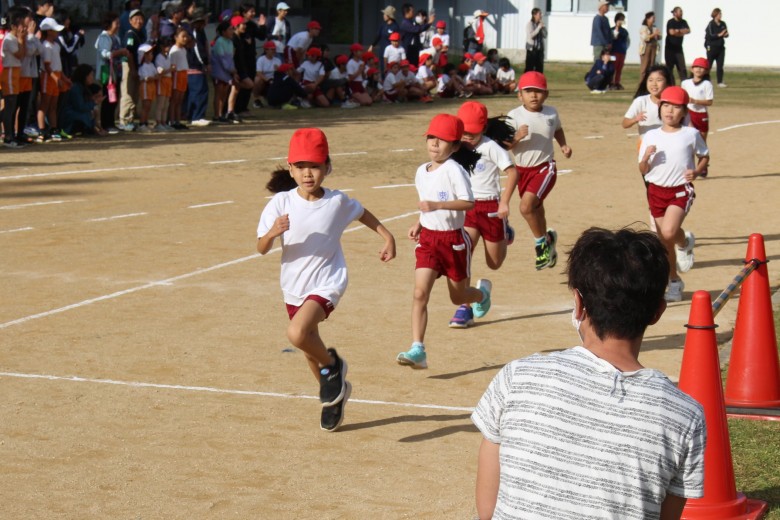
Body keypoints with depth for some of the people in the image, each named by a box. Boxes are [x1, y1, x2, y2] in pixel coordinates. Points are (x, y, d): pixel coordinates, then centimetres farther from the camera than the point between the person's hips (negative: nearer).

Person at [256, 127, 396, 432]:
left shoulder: (337, 201, -11)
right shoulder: (281, 202, -11)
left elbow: (362, 213, 12)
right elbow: (261, 249, -12)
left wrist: (387, 237, 10)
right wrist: (273, 233, -32)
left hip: (327, 282, -4)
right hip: (294, 285, 4)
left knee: (297, 334, -29)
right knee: (309, 345, 21)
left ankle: (332, 365, 1)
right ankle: (334, 393, 47)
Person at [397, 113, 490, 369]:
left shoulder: (454, 170, -16)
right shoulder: (421, 172, 6)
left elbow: (468, 202, -24)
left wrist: (437, 205, -33)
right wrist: (419, 223, 7)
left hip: (453, 239, -5)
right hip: (428, 238, 5)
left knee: (458, 296, 12)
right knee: (420, 293, -12)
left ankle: (482, 291, 49)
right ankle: (417, 350, -15)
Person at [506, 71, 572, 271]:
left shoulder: (551, 113, -2)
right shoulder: (514, 116, -10)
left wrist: (563, 145, 5)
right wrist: (517, 137, -30)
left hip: (545, 167, -2)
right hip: (522, 169, 2)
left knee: (526, 206, -21)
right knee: (535, 210, 17)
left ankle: (542, 243, -1)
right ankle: (546, 246, 39)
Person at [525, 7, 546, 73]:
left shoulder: (540, 24, 9)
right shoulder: (529, 24, -7)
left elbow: (545, 36, 9)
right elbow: (531, 35, -19)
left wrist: (543, 28, -5)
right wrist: (539, 27, -17)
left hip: (539, 48, 6)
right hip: (531, 48, -6)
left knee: (539, 67, 6)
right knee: (529, 67, -5)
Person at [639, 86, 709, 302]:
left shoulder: (691, 134, -3)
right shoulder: (651, 137, 2)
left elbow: (704, 156, 11)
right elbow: (643, 170, 4)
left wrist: (697, 171, -7)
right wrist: (646, 157, -17)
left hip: (681, 190, -3)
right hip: (656, 190, 3)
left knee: (669, 232, -26)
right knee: (664, 243, 9)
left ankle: (685, 242, 9)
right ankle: (674, 284, 24)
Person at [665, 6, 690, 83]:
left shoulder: (683, 22, 10)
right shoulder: (671, 22, -7)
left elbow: (688, 30, -4)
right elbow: (672, 32, -21)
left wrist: (678, 31, -15)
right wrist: (681, 33, -7)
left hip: (679, 48, 5)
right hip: (670, 48, -5)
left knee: (682, 68, -1)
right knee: (669, 68, 0)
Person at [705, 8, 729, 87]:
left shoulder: (723, 24, 8)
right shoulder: (711, 24, -10)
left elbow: (726, 34, 14)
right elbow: (709, 36, -17)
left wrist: (726, 34, -9)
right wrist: (719, 35, -22)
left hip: (720, 47, 6)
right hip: (712, 47, -6)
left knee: (720, 66, 4)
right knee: (708, 65, -2)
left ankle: (720, 82, 7)